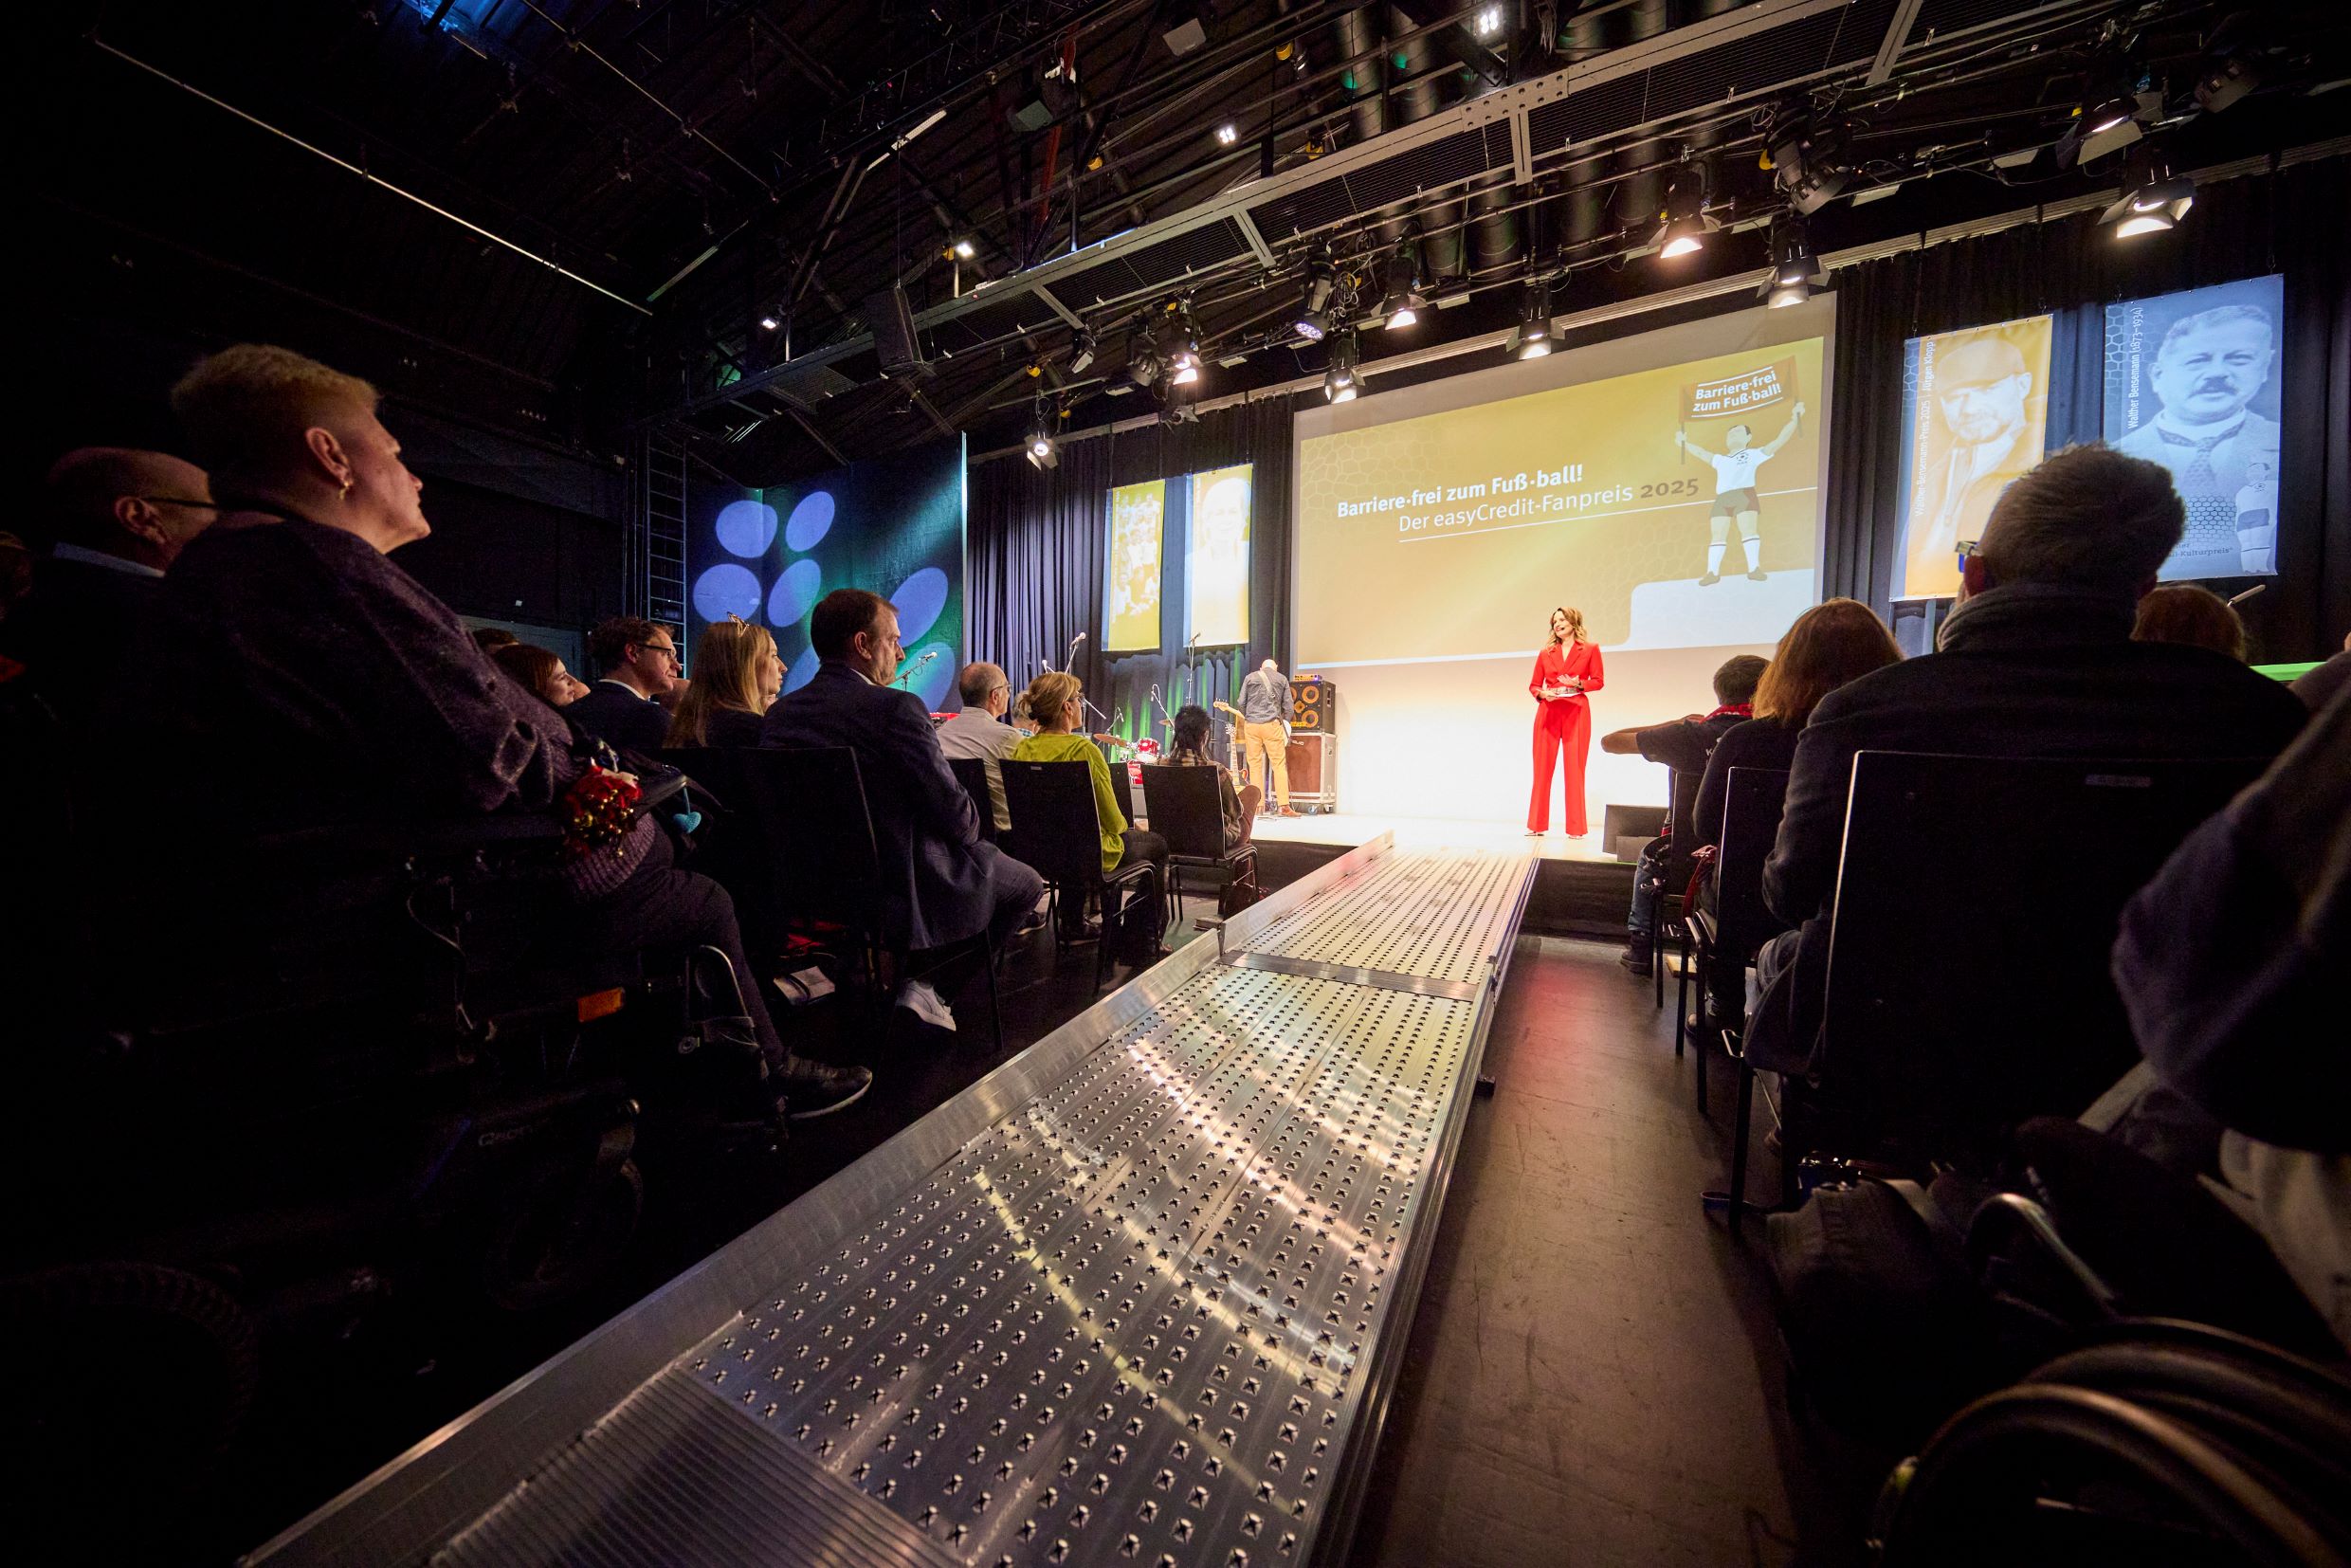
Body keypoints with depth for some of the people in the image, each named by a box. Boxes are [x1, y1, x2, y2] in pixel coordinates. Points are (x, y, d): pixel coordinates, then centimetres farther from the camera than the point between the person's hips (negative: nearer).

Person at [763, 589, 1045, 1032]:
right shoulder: (896, 707, -20)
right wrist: (967, 829, 4)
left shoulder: (779, 714, 2)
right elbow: (956, 816, -20)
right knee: (1026, 882, 14)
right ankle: (925, 986, 9)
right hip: (900, 897, -8)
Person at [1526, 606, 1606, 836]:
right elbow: (1533, 686, 11)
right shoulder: (1546, 652, 11)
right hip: (1548, 713, 2)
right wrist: (1542, 694, -10)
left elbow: (1599, 681, 4)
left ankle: (1576, 827, 7)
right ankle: (1537, 825, 8)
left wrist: (1578, 684, -14)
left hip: (1576, 713, -2)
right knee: (1542, 768, 1)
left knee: (1574, 769, -1)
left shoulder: (1590, 649, 6)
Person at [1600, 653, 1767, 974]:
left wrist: (1676, 722, 6)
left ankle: (1640, 947, 36)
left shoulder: (1691, 735, -14)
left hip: (1688, 867, -2)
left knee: (1650, 855, 33)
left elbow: (1609, 742, -5)